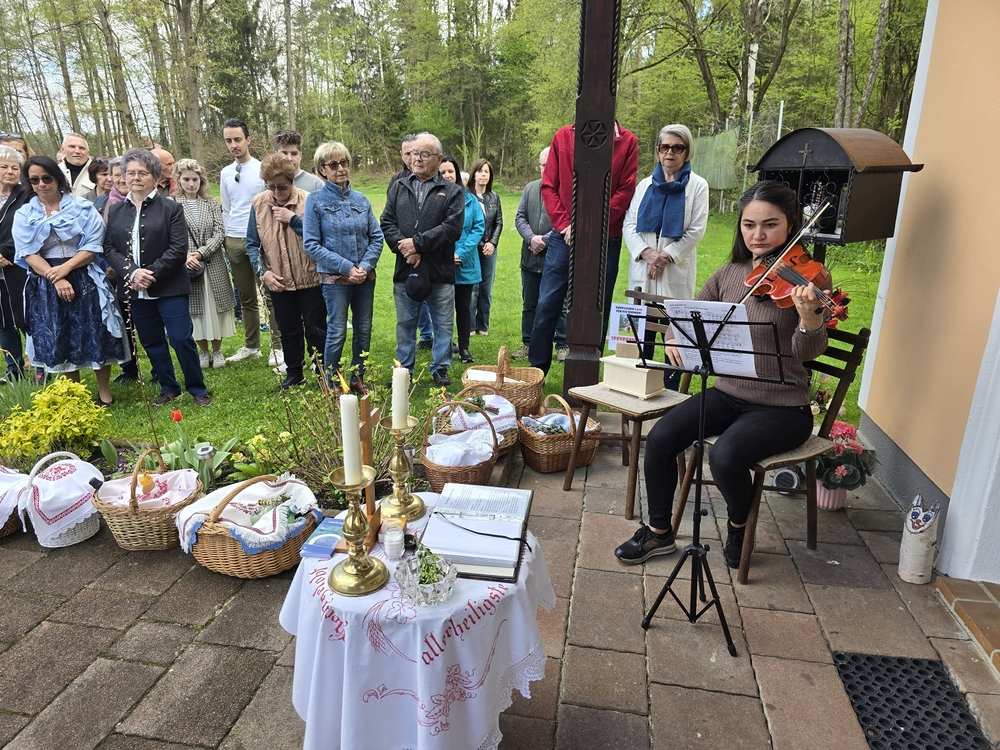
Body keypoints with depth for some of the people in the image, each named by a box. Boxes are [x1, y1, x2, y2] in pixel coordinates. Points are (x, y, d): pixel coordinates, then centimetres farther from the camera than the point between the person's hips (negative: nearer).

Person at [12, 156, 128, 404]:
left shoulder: (83, 208, 2)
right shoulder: (23, 215, 6)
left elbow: (93, 247, -5)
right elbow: (28, 254, -3)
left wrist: (64, 268, -17)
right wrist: (55, 279, -16)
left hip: (84, 280, -2)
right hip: (46, 285, 2)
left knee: (96, 336, -1)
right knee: (60, 341, 8)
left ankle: (104, 391, 15)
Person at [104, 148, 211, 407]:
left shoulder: (171, 208, -2)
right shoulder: (115, 212, 10)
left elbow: (178, 249, -10)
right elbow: (109, 248, 5)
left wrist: (152, 273, -16)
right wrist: (132, 273, -13)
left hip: (169, 288, -4)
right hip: (136, 290, 5)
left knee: (182, 339, -5)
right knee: (151, 343, 11)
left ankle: (197, 388, 10)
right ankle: (168, 388, 25)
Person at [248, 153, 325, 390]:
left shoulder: (308, 201, -10)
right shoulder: (258, 204, 1)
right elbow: (252, 244, 6)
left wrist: (293, 219, -21)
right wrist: (263, 272, -6)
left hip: (310, 279, -4)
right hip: (279, 282, 4)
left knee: (316, 330, 6)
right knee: (288, 331, 16)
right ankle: (294, 374, 32)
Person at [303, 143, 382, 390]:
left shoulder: (361, 199, 5)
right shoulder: (316, 200, -4)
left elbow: (376, 237, 5)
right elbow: (311, 245, -8)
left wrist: (365, 265, -11)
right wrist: (346, 267, -15)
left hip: (365, 276, 4)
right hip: (334, 278, -4)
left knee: (364, 330, 10)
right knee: (337, 333, 0)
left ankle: (358, 378, 27)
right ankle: (332, 385, 15)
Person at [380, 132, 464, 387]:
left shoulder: (452, 191, 2)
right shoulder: (398, 188, 12)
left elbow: (452, 227, -12)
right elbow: (387, 223, 4)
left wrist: (417, 243, -15)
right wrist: (404, 247, -13)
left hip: (440, 272, -2)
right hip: (405, 270, 2)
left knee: (444, 325, 8)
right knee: (404, 324, 12)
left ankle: (440, 369, 24)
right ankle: (403, 370, 26)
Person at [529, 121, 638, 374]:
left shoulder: (627, 142, 2)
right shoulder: (563, 136, 6)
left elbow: (625, 191, -4)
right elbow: (548, 185, 4)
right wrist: (564, 224, -8)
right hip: (564, 237, 1)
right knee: (547, 304, 2)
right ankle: (536, 370, 15)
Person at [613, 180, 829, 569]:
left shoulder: (808, 278, -11)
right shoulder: (729, 274, 3)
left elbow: (807, 351, -20)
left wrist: (809, 314, -42)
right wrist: (676, 336, -8)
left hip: (782, 408, -4)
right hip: (728, 394, 5)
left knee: (725, 455, -30)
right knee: (660, 437, -16)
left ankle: (739, 526, 6)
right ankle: (659, 531, 6)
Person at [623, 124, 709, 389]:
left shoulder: (697, 185, 4)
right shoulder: (645, 185, 13)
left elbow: (696, 230, -4)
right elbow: (629, 225, 5)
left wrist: (667, 256, -14)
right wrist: (646, 252, -12)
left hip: (676, 271, -3)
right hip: (643, 270, 3)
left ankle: (670, 392, 7)